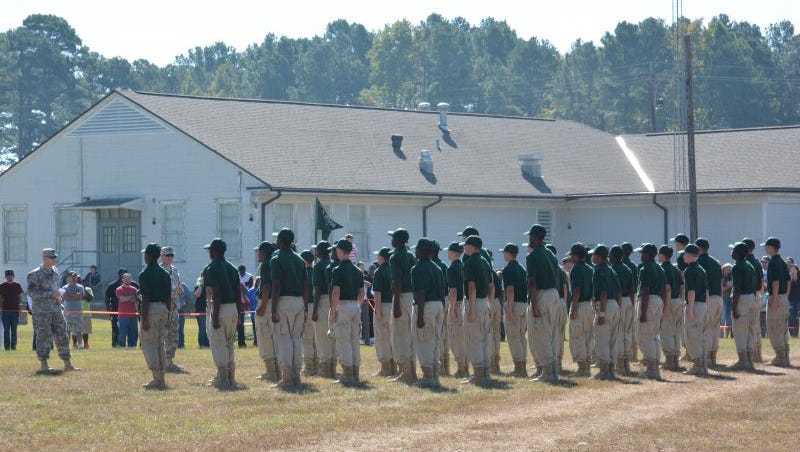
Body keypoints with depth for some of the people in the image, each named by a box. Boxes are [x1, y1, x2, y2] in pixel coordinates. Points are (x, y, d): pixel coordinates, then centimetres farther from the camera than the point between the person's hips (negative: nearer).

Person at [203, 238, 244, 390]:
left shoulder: (211, 269, -10)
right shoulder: (232, 268, 13)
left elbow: (216, 294, -18)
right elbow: (238, 293, 12)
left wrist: (214, 316, -19)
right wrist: (238, 314, 16)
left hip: (219, 309, -7)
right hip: (233, 308, 7)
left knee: (218, 344, -2)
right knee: (229, 344, 15)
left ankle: (223, 379, -5)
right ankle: (231, 378, 16)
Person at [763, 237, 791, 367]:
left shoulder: (773, 263, -15)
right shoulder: (783, 262, 14)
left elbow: (775, 283, -22)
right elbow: (788, 282, 17)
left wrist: (774, 300, -23)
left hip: (776, 297, -10)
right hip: (784, 298, 10)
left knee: (773, 329, -6)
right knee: (783, 329, 13)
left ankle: (780, 357, -7)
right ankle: (785, 357, 15)